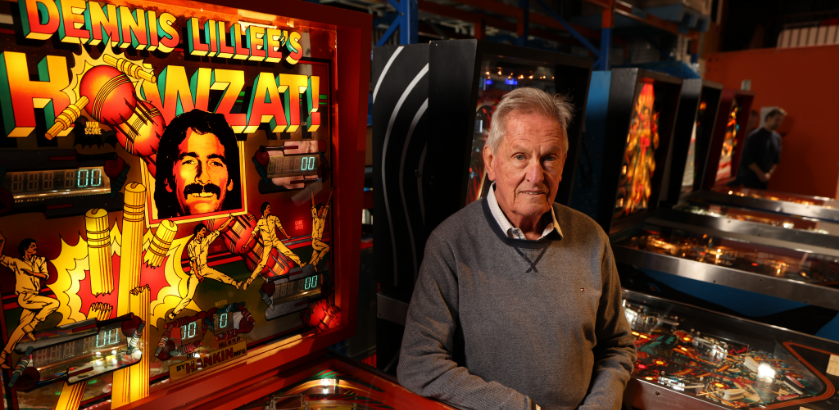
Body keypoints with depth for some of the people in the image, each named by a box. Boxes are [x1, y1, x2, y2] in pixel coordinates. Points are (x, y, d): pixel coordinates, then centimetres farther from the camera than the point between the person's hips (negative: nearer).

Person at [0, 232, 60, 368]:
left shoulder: (40, 260, 13)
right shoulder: (16, 262, 6)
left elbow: (46, 275, 3)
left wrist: (32, 273, -14)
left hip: (33, 298, 4)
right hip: (25, 297, -4)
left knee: (21, 327, 2)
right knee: (54, 303, -20)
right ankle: (30, 327, -8)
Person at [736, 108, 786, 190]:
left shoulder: (777, 137, 10)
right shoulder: (755, 136, -10)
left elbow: (776, 159, 14)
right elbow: (747, 158, -14)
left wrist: (770, 173, 0)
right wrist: (760, 173, -12)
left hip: (763, 178, 6)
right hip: (748, 177, -6)